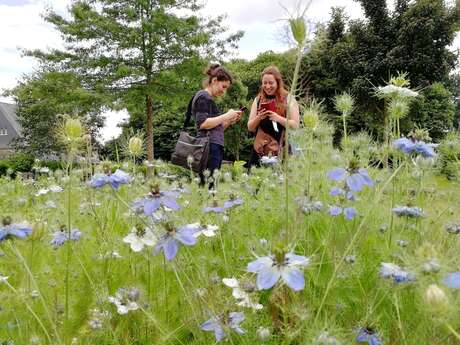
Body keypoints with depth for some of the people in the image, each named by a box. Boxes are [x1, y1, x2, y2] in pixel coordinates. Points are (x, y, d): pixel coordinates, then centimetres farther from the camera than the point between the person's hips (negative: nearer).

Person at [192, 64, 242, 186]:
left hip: (214, 149, 9)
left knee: (211, 186, 1)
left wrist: (230, 121, 12)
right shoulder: (203, 97, -2)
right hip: (209, 148, -9)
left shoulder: (209, 99, 25)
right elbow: (203, 124, -15)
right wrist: (226, 116, -9)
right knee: (208, 186, -15)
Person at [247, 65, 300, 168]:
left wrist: (278, 118, -17)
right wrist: (258, 118, -9)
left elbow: (295, 125, -3)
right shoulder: (258, 100, 12)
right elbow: (250, 128, 11)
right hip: (260, 151, 3)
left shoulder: (288, 99, 3)